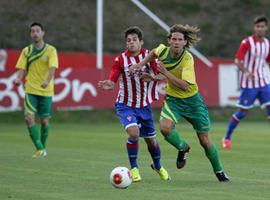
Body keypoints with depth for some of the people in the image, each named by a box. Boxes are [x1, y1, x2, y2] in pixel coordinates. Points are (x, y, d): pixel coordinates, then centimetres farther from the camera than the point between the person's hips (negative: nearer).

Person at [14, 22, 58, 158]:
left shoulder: (51, 50, -2)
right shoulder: (26, 51, 7)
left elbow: (52, 68, -15)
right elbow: (21, 69, 4)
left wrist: (47, 81, -34)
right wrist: (18, 79, -19)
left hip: (46, 91, -1)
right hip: (31, 90, 1)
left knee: (44, 120, 4)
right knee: (29, 118, -15)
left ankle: (42, 148, 24)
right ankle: (40, 149, -12)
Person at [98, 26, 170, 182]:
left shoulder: (149, 55, -6)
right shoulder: (121, 60, -10)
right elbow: (113, 81, -16)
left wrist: (150, 76, -24)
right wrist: (108, 85, -39)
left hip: (144, 105, 3)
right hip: (125, 105, -3)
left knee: (151, 140, 11)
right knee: (133, 132, -25)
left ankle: (158, 166, 40)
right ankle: (134, 168, -7)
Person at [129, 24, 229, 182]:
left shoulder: (188, 59, -24)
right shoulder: (163, 50, -11)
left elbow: (185, 85, -31)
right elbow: (154, 53, 16)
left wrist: (165, 73, -30)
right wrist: (141, 65, 4)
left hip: (191, 99, -3)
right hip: (173, 99, 3)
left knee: (204, 140, 4)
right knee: (165, 128, -26)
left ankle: (219, 171, 27)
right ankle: (183, 148, 7)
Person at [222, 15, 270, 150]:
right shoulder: (247, 42, -11)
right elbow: (237, 61, -15)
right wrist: (246, 71, -32)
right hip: (248, 83, -5)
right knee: (243, 112, -1)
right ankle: (227, 138, 16)